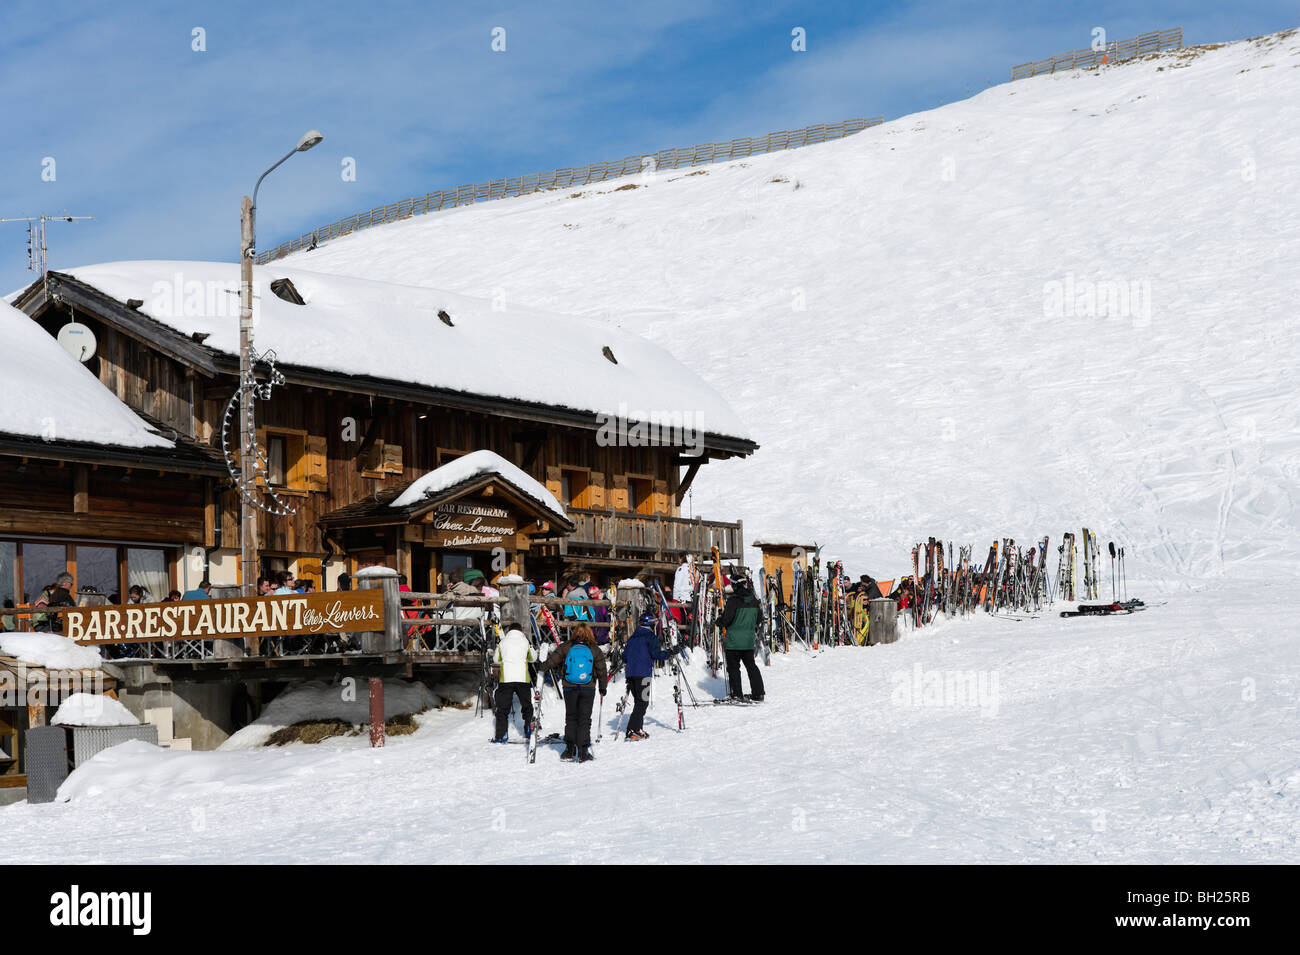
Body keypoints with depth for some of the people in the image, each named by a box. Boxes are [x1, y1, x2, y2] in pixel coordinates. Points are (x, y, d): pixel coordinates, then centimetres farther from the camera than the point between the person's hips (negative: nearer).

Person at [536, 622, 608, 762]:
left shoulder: (566, 647, -3)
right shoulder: (595, 650, -1)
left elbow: (552, 661, -4)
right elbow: (602, 671, 3)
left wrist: (540, 667, 12)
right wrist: (603, 689, 14)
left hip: (569, 688, 1)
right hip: (588, 689, -1)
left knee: (571, 717, 14)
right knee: (584, 719, 3)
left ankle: (570, 748, 11)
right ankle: (582, 751, -1)